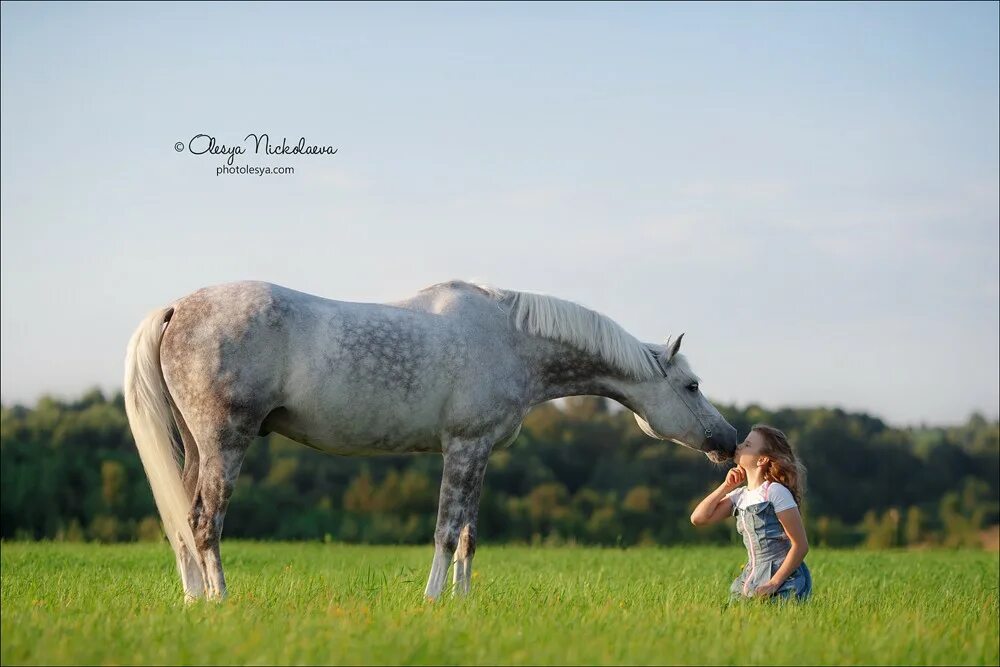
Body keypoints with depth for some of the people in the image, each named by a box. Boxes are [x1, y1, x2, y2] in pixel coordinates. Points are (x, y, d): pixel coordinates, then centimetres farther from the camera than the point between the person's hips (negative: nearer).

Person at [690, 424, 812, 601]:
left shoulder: (775, 492, -12)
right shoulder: (740, 496, 10)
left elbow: (800, 545, -13)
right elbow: (698, 518, 6)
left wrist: (773, 583, -16)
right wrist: (727, 486, 0)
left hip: (785, 583, -7)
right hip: (751, 581, 7)